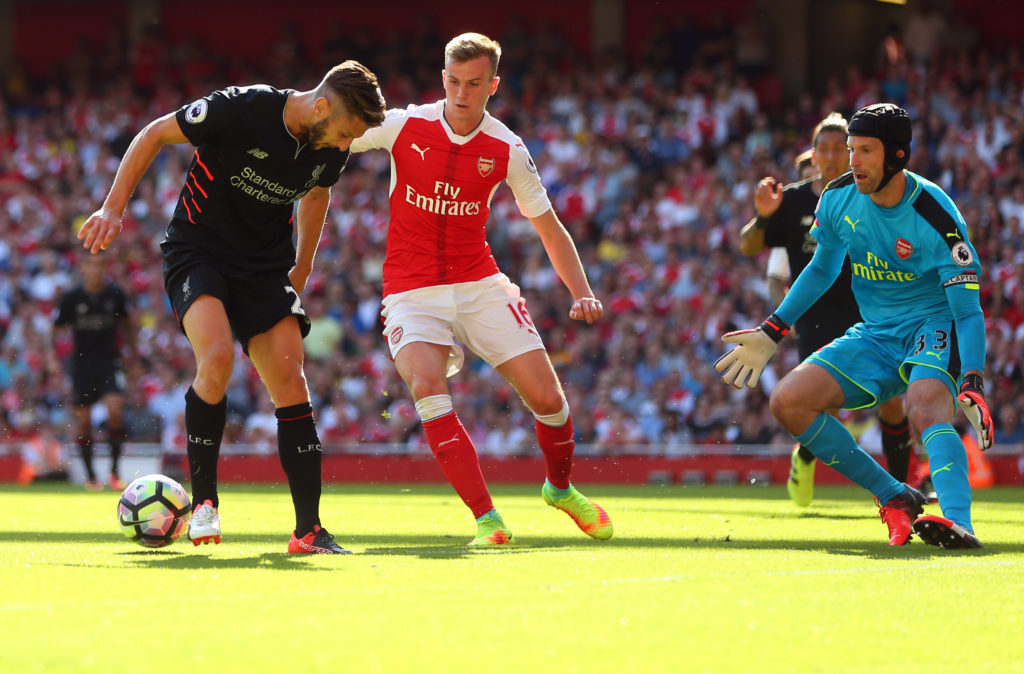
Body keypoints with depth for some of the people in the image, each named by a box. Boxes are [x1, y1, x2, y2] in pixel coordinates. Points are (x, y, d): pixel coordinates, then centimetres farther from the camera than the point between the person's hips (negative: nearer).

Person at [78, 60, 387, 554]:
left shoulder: (331, 150, -4)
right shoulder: (240, 108, -22)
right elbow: (154, 134, -10)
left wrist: (301, 271, 18)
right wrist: (113, 208, -12)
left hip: (266, 267, 5)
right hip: (198, 250, -5)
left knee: (290, 381, -8)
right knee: (217, 356, -29)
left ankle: (309, 530, -2)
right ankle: (203, 501, -13)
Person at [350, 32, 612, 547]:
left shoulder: (507, 151, -3)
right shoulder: (403, 126, -7)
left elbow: (550, 230, 5)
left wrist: (581, 294, -7)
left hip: (480, 283, 2)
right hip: (412, 289, -2)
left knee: (546, 396, -6)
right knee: (426, 384, -29)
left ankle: (560, 488, 27)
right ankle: (487, 520, -26)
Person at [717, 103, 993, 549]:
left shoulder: (936, 218, -21)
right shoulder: (839, 198, -4)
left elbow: (968, 310, -20)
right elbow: (822, 268, 17)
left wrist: (973, 384, -35)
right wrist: (772, 333, 15)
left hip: (934, 328, -7)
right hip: (875, 337, 7)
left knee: (926, 407, -38)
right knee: (787, 402, -10)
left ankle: (958, 524, -58)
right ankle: (894, 499, -7)